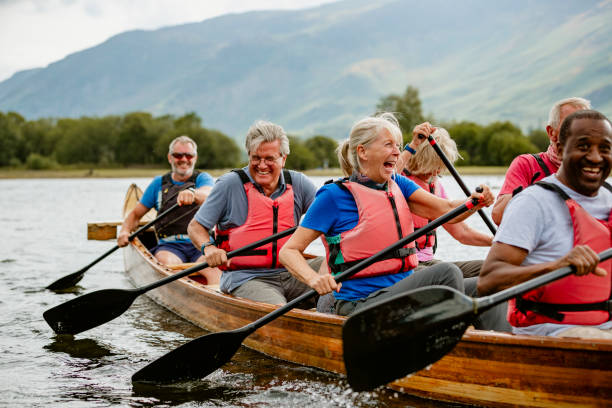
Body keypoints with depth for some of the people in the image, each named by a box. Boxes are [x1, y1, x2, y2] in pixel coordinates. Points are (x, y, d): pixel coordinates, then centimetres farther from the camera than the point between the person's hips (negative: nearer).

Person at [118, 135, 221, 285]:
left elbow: (208, 195, -16)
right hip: (170, 245, 2)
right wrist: (125, 230, 0)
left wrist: (192, 193, -41)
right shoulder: (159, 183, 18)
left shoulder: (202, 178, 10)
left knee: (213, 268, -34)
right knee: (170, 264, -34)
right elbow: (136, 214, 24)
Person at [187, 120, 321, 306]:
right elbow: (195, 226, 2)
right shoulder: (230, 184, -2)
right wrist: (208, 247, -20)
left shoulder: (297, 183, 8)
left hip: (289, 275, 5)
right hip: (245, 278, -4)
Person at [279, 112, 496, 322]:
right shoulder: (335, 195, -5)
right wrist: (314, 279, -27)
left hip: (403, 288, 7)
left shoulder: (397, 185, 13)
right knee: (445, 273, -23)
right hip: (360, 304, -7)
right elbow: (289, 250, -7)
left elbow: (445, 210, -1)